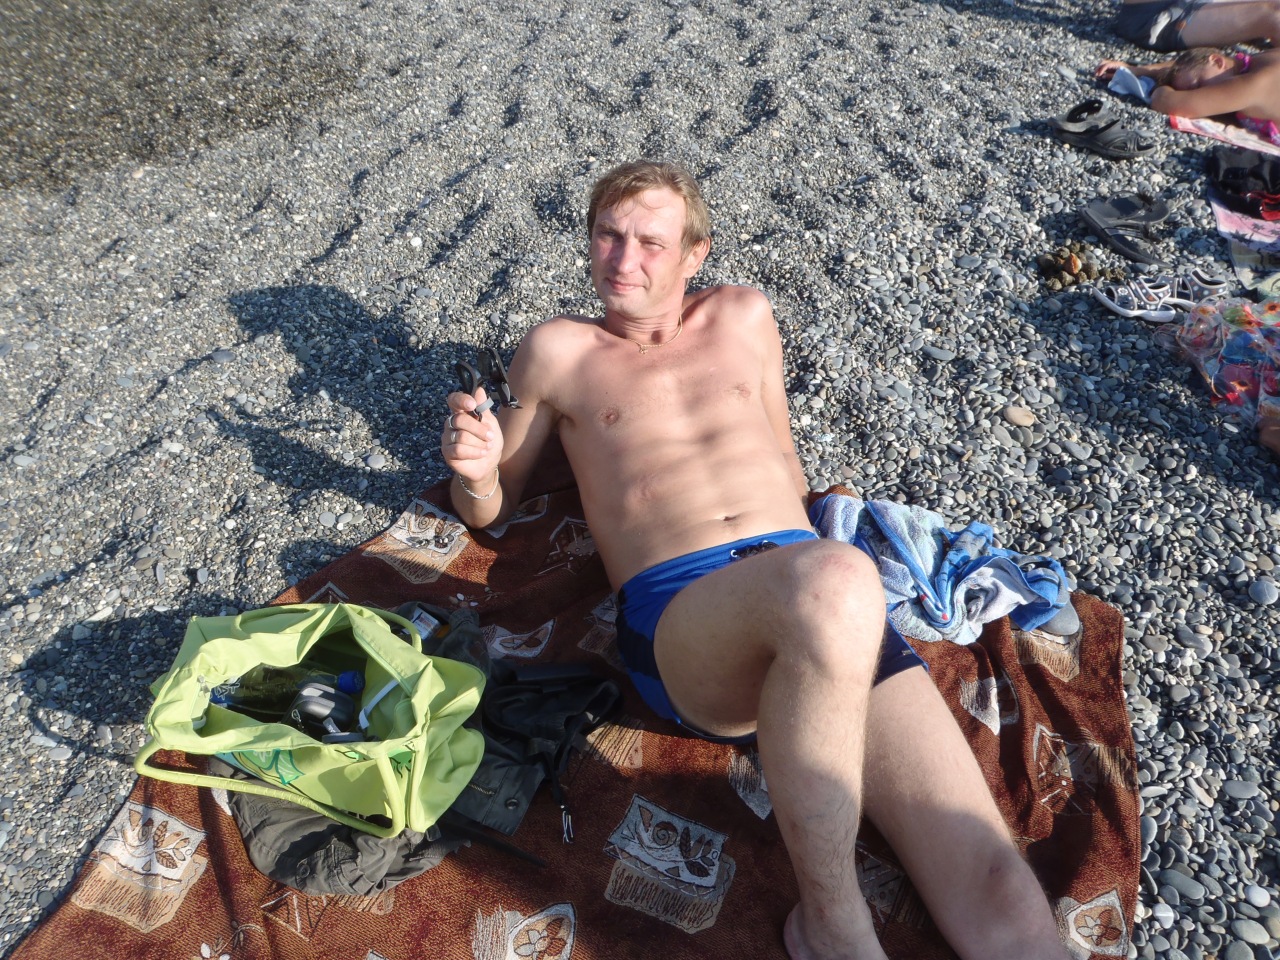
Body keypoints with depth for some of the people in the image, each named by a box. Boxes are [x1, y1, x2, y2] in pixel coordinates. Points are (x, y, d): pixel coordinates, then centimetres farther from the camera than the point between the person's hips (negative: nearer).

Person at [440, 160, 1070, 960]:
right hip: (673, 610, -2)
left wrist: (818, 543, 13)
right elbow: (489, 509, 25)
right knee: (833, 584, -39)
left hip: (822, 594, 3)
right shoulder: (559, 352, 19)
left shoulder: (742, 316, 24)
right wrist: (475, 472, 1)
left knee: (995, 887, -18)